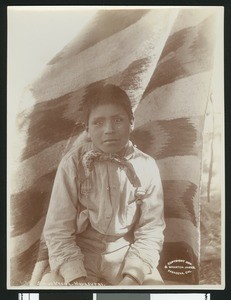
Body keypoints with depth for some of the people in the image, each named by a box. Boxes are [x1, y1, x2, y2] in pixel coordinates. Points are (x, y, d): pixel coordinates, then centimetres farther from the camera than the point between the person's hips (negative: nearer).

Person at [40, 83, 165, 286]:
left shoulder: (146, 167, -8)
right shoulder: (72, 163, -11)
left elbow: (150, 231, -6)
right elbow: (58, 230, -11)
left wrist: (131, 278, -18)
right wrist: (77, 278, -21)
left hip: (126, 255, 1)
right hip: (79, 255, -1)